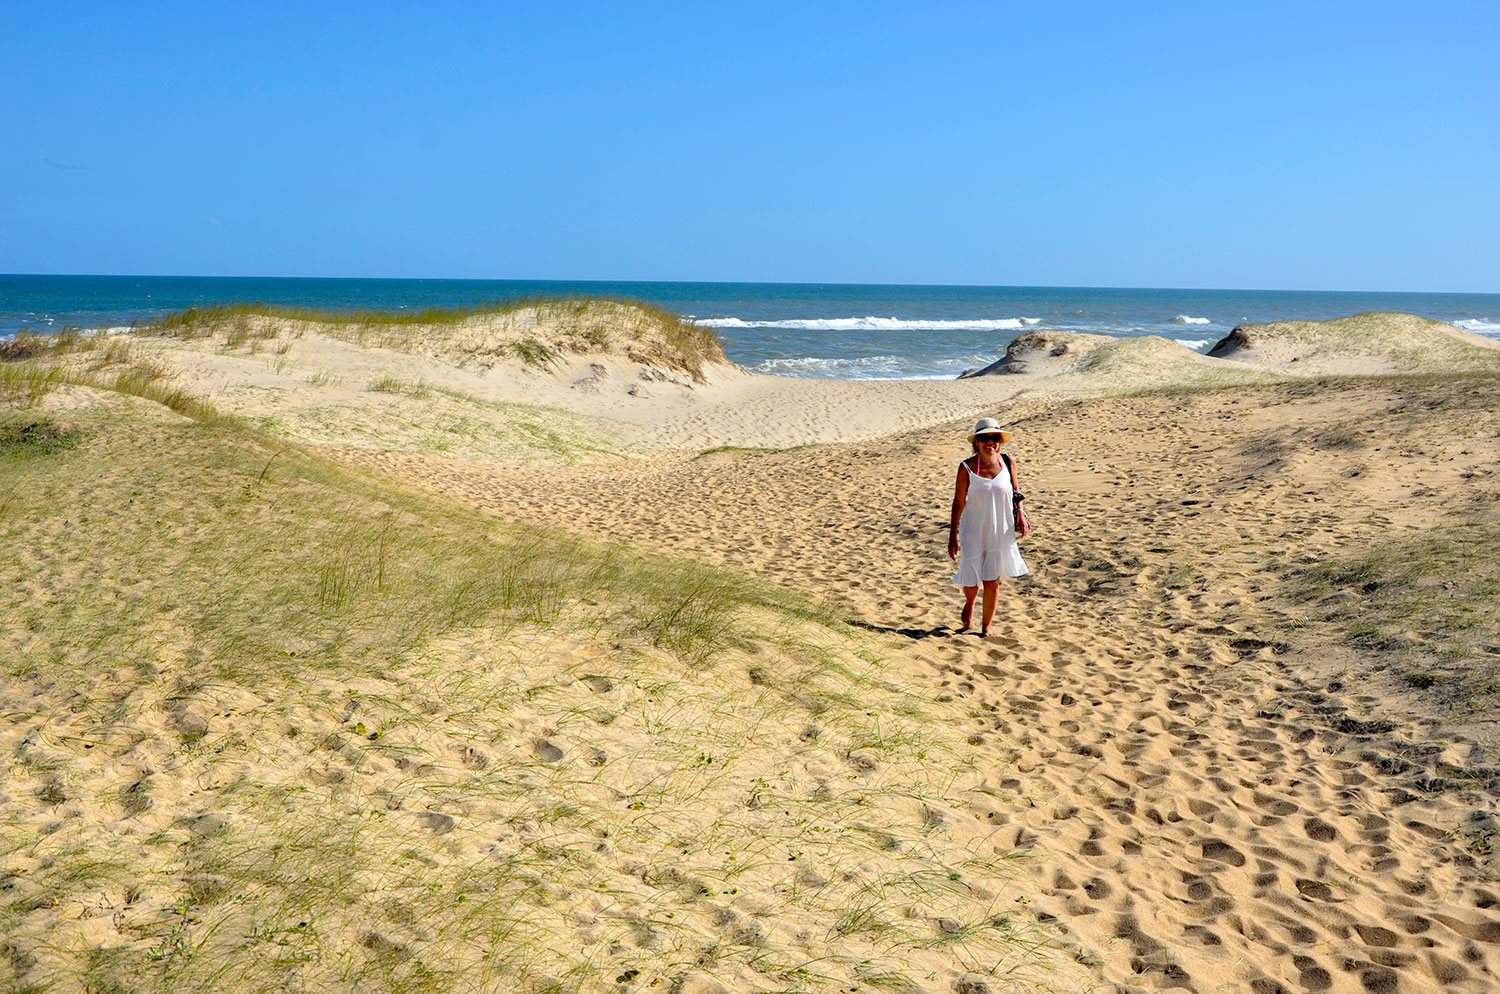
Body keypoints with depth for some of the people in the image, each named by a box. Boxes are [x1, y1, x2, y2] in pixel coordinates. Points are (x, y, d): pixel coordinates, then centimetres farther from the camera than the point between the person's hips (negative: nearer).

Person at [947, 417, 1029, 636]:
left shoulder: (1008, 463, -4)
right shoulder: (967, 467, -10)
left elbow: (1016, 491, 12)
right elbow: (958, 503, -6)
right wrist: (953, 537, -5)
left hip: (1000, 531, 1)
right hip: (973, 531, -1)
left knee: (992, 582, 6)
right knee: (971, 582, 2)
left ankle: (986, 625, 26)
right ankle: (969, 604, 38)